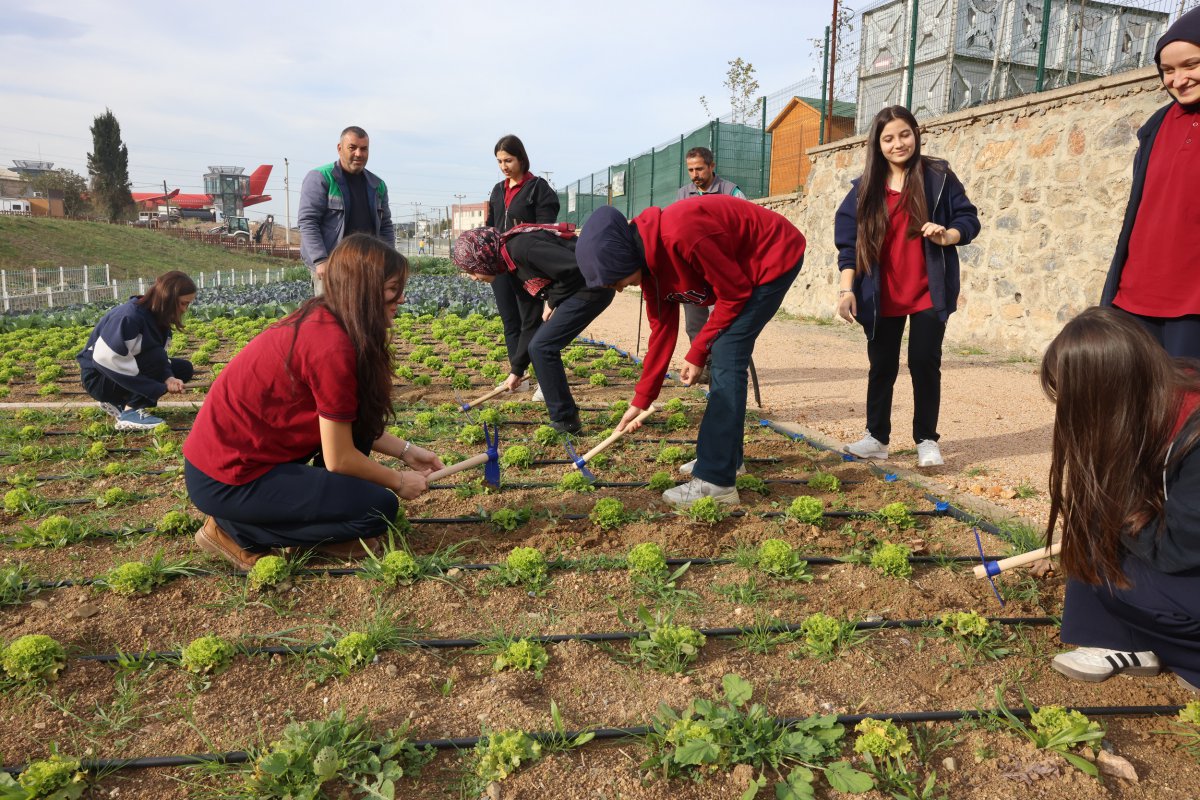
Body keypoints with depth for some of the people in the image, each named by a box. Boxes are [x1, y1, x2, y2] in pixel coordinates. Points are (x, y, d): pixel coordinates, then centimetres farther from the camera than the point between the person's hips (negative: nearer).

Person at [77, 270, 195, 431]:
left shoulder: (157, 316, -1)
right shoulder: (129, 316, -27)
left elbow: (160, 357, -2)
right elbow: (106, 358, -34)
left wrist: (169, 378, -26)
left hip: (122, 374, 9)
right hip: (98, 377, -8)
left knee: (184, 369, -1)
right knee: (156, 357, -28)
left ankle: (119, 402, 5)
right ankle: (130, 413, -20)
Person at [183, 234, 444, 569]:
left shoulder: (318, 320, 4)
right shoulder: (333, 346, -23)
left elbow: (347, 423, 13)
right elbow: (339, 459, -16)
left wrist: (406, 450, 11)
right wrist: (400, 481, -1)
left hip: (229, 452, 9)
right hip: (227, 480, -9)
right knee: (379, 508, -8)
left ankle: (323, 524, 14)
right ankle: (236, 530, 0)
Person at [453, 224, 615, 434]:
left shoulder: (520, 247, -17)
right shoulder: (513, 268, 13)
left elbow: (575, 268, -24)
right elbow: (530, 324, 17)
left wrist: (553, 302, -9)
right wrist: (517, 370, 19)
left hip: (591, 285, -10)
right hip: (581, 290, 10)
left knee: (541, 346, -8)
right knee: (540, 346, 11)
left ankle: (565, 421, 2)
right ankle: (565, 414, 20)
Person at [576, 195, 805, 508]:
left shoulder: (679, 235, -32)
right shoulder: (647, 259, -4)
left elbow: (734, 293, -22)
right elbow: (662, 329, 3)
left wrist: (697, 353, -14)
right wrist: (641, 400, 5)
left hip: (775, 256, -9)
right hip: (743, 267, 9)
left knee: (726, 359, -15)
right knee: (725, 360, 11)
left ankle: (717, 481, -13)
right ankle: (725, 456, 24)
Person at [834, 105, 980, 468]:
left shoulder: (938, 176, -3)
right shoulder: (865, 187, 1)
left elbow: (969, 219, 0)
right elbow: (849, 241, 0)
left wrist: (947, 236, -22)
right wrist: (847, 289, -8)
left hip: (928, 292, -2)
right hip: (882, 296, 2)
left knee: (924, 363, 0)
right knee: (881, 366, 9)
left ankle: (926, 440, 14)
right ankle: (877, 437, 22)